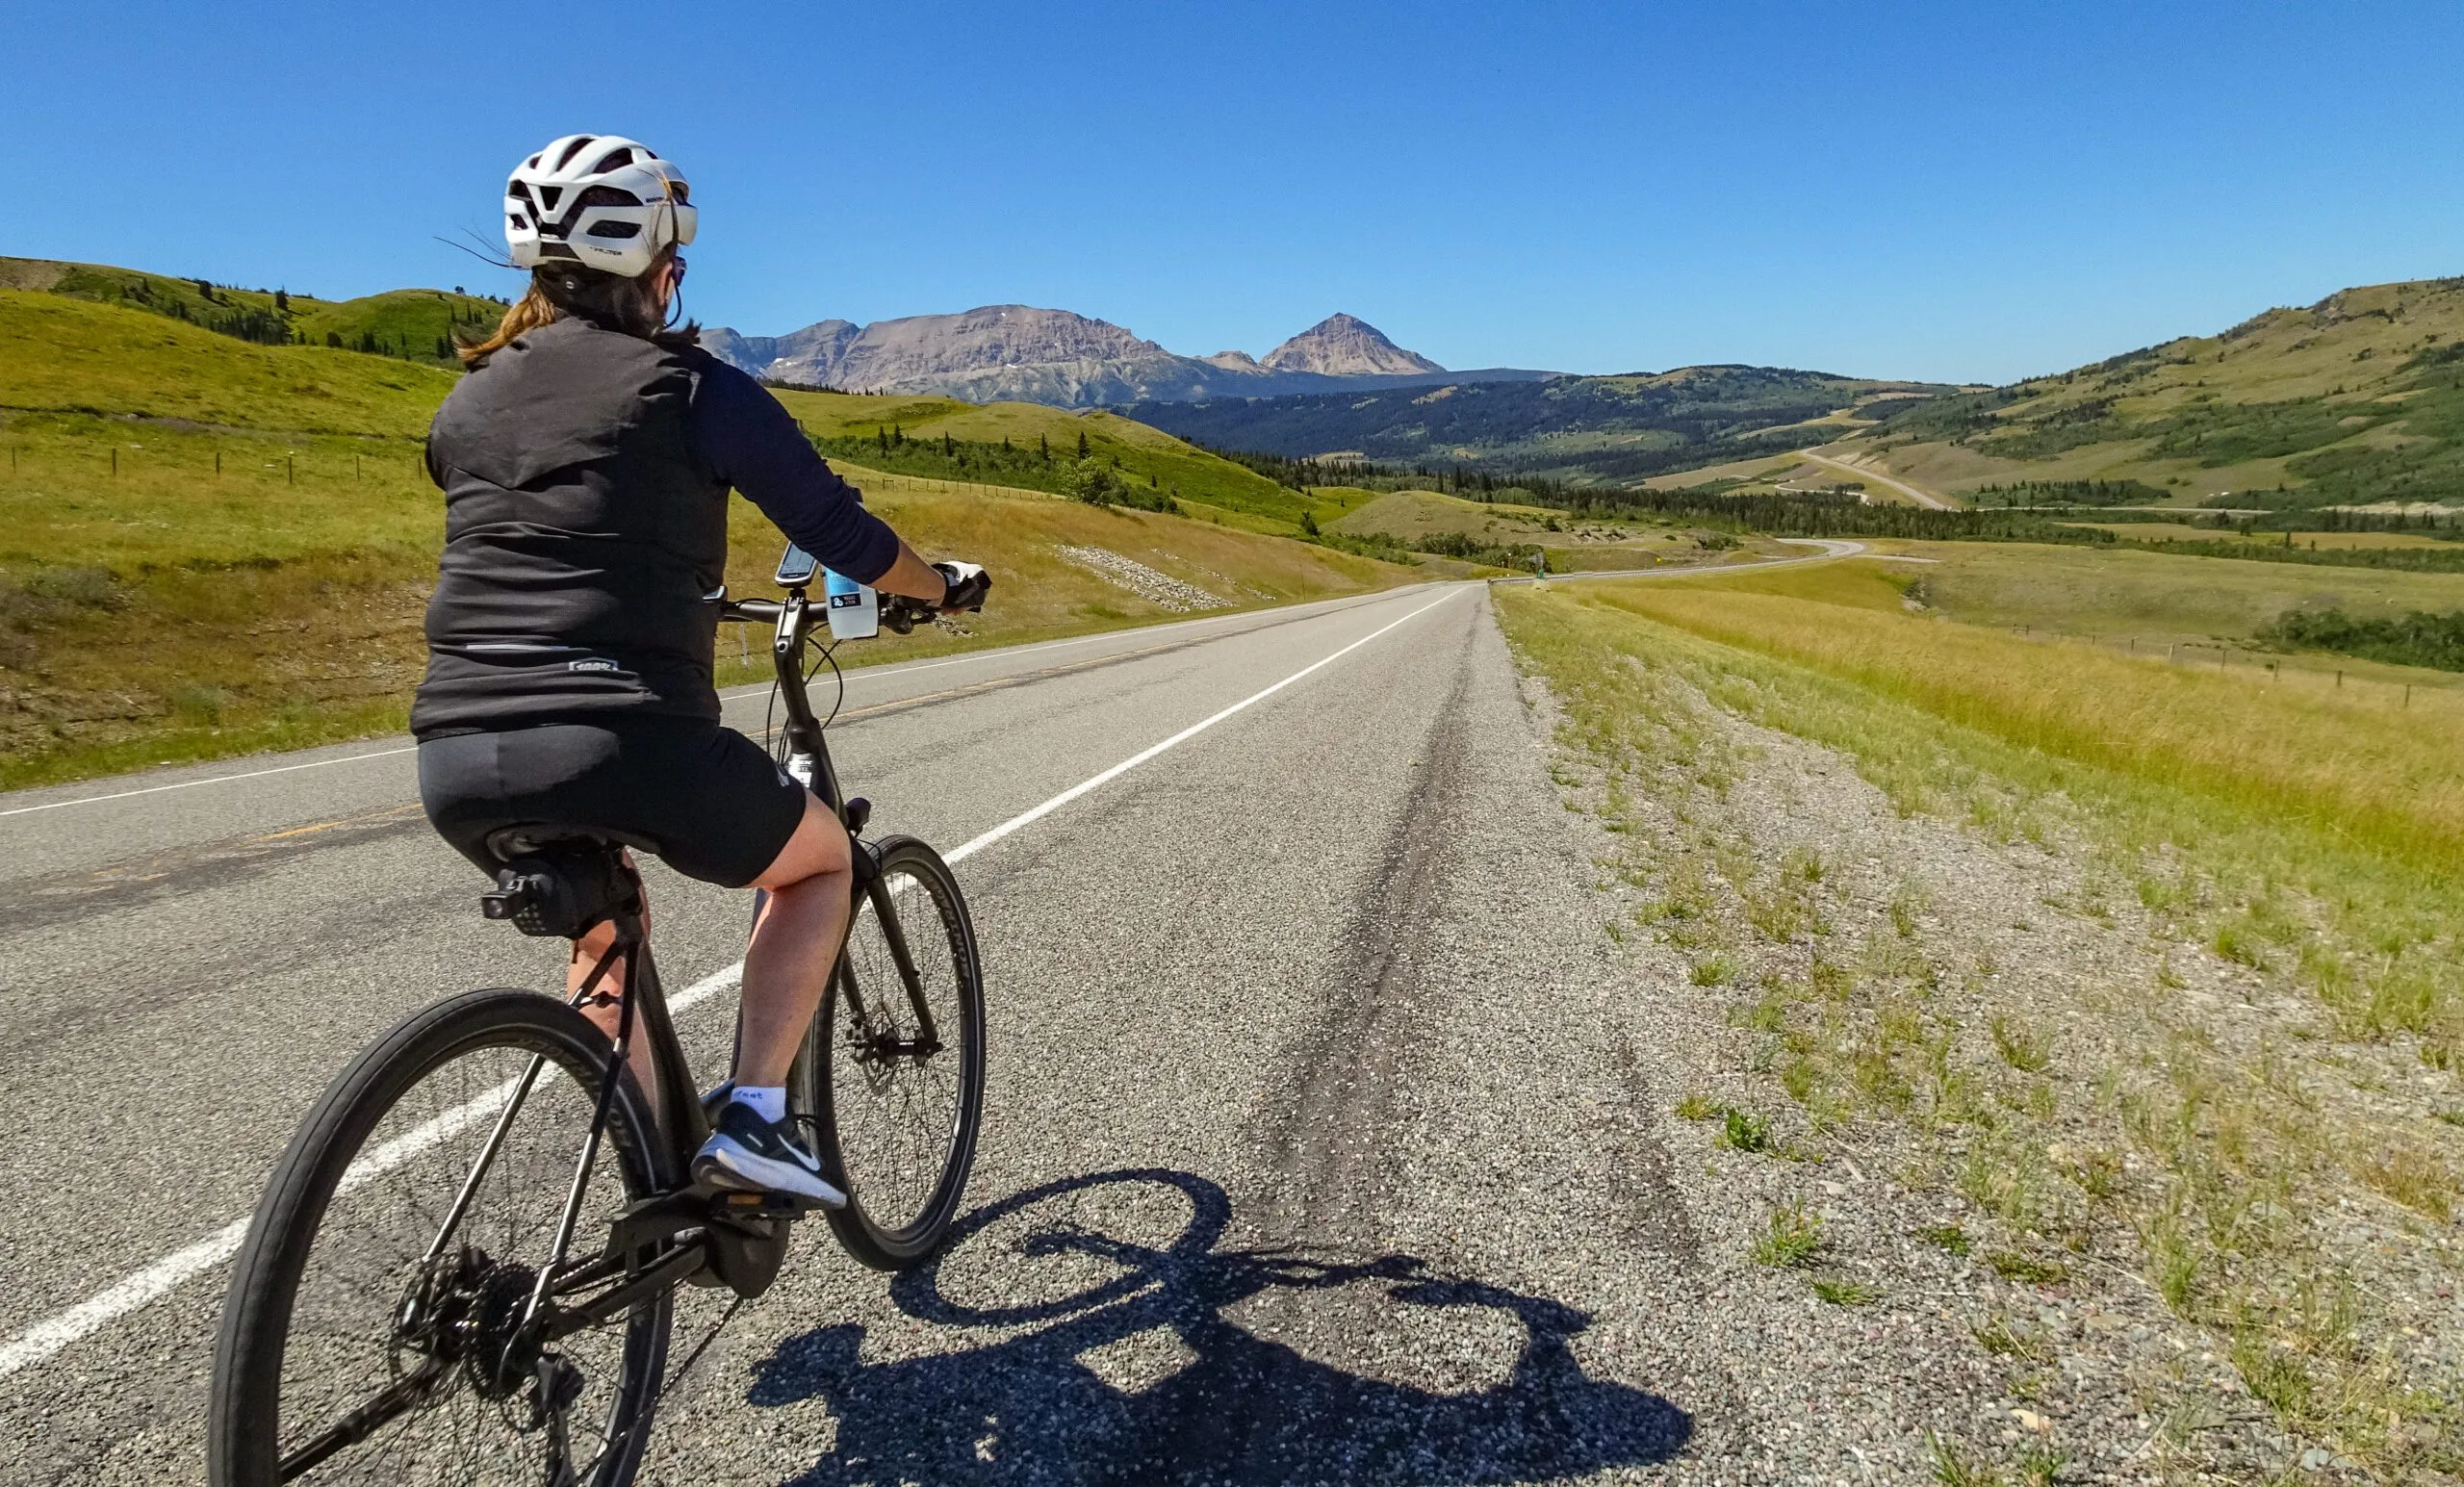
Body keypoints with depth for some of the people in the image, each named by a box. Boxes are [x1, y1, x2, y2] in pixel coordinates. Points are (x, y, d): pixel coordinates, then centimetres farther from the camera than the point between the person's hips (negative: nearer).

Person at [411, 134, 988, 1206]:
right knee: (823, 859, 22)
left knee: (604, 928, 34)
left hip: (456, 765, 6)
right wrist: (945, 586, 24)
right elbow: (837, 530, 5)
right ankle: (753, 1117, 8)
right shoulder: (688, 385, 1)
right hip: (629, 746, -6)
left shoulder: (465, 403, 17)